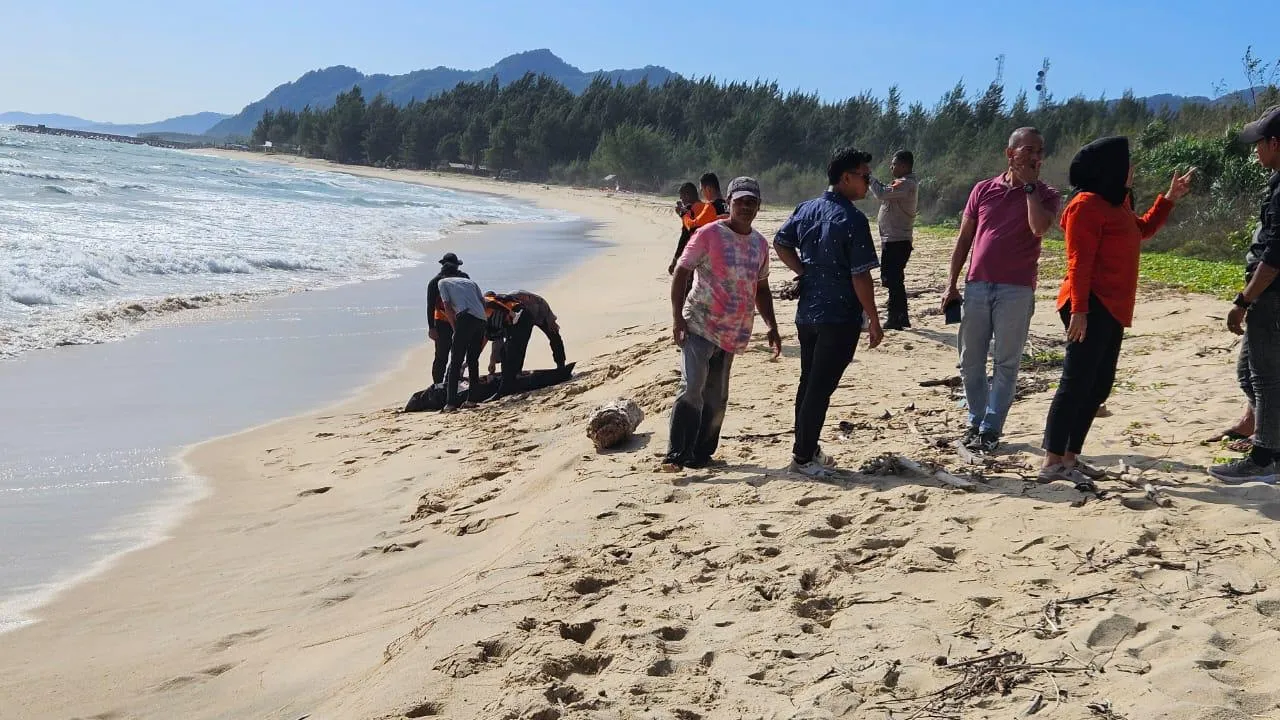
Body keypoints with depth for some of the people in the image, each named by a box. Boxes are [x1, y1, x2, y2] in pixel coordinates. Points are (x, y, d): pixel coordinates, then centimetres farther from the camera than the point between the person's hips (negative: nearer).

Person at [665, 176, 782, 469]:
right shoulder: (709, 234, -6)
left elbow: (761, 289, 21)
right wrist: (677, 318, -14)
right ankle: (676, 454, -12)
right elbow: (681, 273, -6)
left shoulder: (760, 244, 11)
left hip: (733, 334, 6)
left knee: (717, 398, 9)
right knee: (692, 388, -17)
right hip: (699, 326, -6)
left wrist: (772, 327, 15)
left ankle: (701, 454, 19)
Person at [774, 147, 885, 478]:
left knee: (808, 383, 17)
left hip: (806, 312, 7)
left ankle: (805, 449, 26)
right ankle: (804, 457, 6)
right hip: (840, 317, -7)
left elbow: (780, 244, 15)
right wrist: (874, 321, -10)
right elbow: (860, 276, -18)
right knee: (821, 388, 0)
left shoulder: (806, 209, 5)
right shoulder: (852, 219, -17)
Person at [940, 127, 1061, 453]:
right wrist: (951, 285, 7)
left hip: (1017, 290, -3)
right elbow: (964, 239, 11)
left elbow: (1039, 228, -20)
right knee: (970, 361, 7)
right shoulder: (983, 190, 9)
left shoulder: (1045, 195, 2)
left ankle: (990, 429, 8)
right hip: (977, 286, 3)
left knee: (1006, 363, 1)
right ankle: (976, 420, 21)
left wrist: (1030, 185, -11)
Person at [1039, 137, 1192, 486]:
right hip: (1091, 308, -10)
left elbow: (1142, 231, 36)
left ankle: (1071, 457, 15)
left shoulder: (1116, 203, 17)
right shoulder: (1087, 205, -13)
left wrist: (1169, 198, 29)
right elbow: (1079, 262, -19)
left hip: (1113, 310, 10)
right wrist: (1079, 309, -24)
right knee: (1077, 383, -10)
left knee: (1100, 385, 10)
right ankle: (1052, 463, -8)